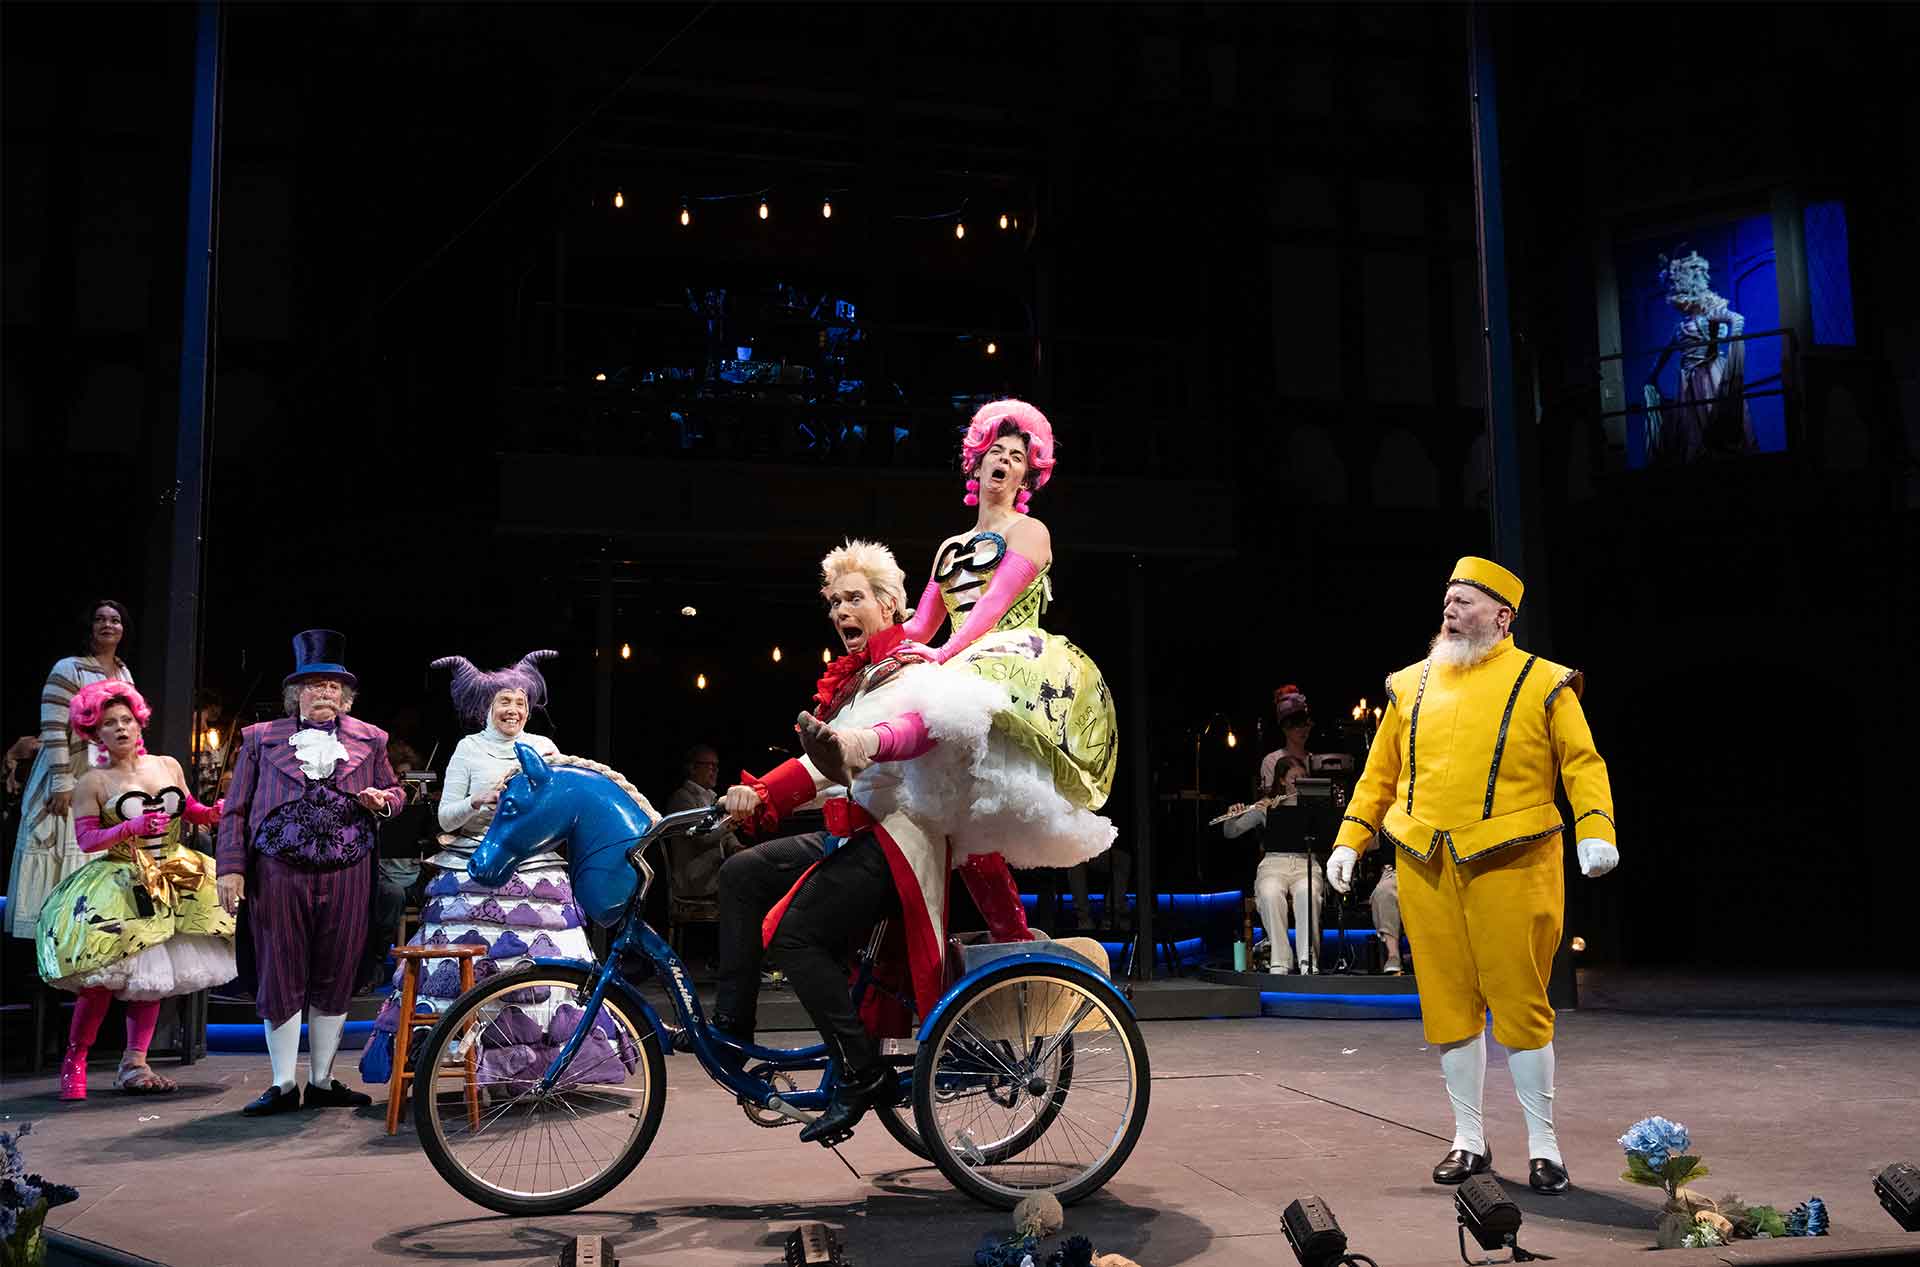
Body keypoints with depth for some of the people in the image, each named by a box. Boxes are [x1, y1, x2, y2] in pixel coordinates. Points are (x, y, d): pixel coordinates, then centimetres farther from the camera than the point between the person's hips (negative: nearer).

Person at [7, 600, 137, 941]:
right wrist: (62, 785, -19)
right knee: (65, 860, -5)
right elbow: (53, 732, -14)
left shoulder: (124, 674, 12)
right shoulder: (68, 670, -9)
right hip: (72, 779, -6)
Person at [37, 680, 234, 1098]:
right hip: (118, 889, -4)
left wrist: (217, 813, -5)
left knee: (153, 976, 7)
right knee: (105, 979, -9)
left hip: (172, 884, 5)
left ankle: (134, 1064, 15)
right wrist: (132, 828, -22)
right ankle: (73, 1062, 9)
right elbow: (86, 839, -9)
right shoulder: (92, 782, -5)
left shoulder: (168, 766, 7)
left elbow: (191, 811, 15)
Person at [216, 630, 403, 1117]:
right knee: (280, 979, 1)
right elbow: (235, 809, 8)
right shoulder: (261, 738, 9)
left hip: (346, 875, 2)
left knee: (334, 980, 6)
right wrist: (231, 868, -2)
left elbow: (395, 792, 21)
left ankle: (322, 1081, 18)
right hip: (278, 874, -1)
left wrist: (381, 799, -3)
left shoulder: (368, 740, 12)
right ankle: (283, 1086, 10)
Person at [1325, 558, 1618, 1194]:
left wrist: (1595, 830, -15)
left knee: (1519, 1001, 0)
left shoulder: (1542, 684, 2)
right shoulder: (1411, 685, 13)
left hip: (1509, 868, -4)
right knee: (1449, 1001, 8)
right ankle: (1469, 1140, 20)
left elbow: (1582, 763, -1)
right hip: (1425, 871, 4)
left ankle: (1543, 1143, 12)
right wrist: (1350, 840, 12)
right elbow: (1380, 773, 18)